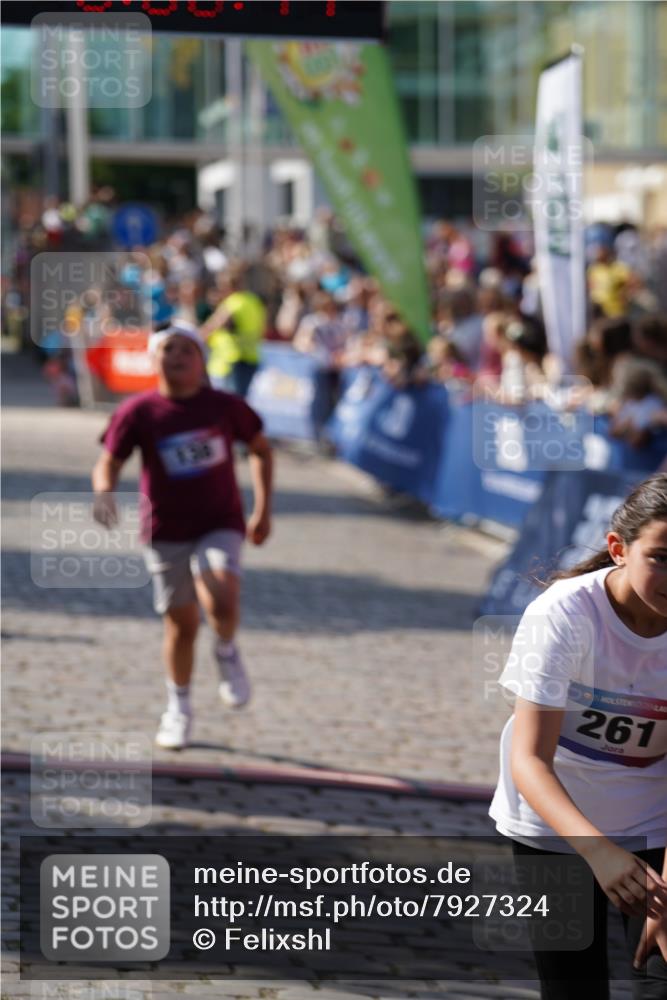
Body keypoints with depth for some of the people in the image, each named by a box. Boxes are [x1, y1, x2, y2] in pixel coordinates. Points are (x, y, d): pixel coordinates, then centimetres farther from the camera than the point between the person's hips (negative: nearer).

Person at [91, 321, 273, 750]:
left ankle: (227, 651, 7)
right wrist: (105, 493, -31)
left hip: (220, 527, -1)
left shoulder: (225, 407, -6)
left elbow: (261, 449, 9)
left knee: (222, 601, -27)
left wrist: (263, 509, 6)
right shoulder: (138, 413, -8)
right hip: (167, 534, 1)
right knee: (181, 624, 8)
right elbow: (108, 463, -8)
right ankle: (179, 708, 31)